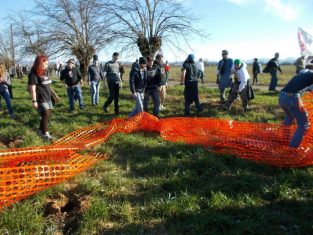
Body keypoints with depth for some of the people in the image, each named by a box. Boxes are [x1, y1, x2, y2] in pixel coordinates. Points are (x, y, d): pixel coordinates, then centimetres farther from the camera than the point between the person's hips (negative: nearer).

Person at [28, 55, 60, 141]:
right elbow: (32, 88, -17)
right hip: (40, 99, -9)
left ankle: (41, 130, 27)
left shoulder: (44, 72, 15)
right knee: (45, 115, -8)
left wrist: (55, 95, 26)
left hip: (47, 98, 9)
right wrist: (34, 101, -22)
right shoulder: (34, 74, -12)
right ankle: (45, 133, 6)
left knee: (48, 115, 11)